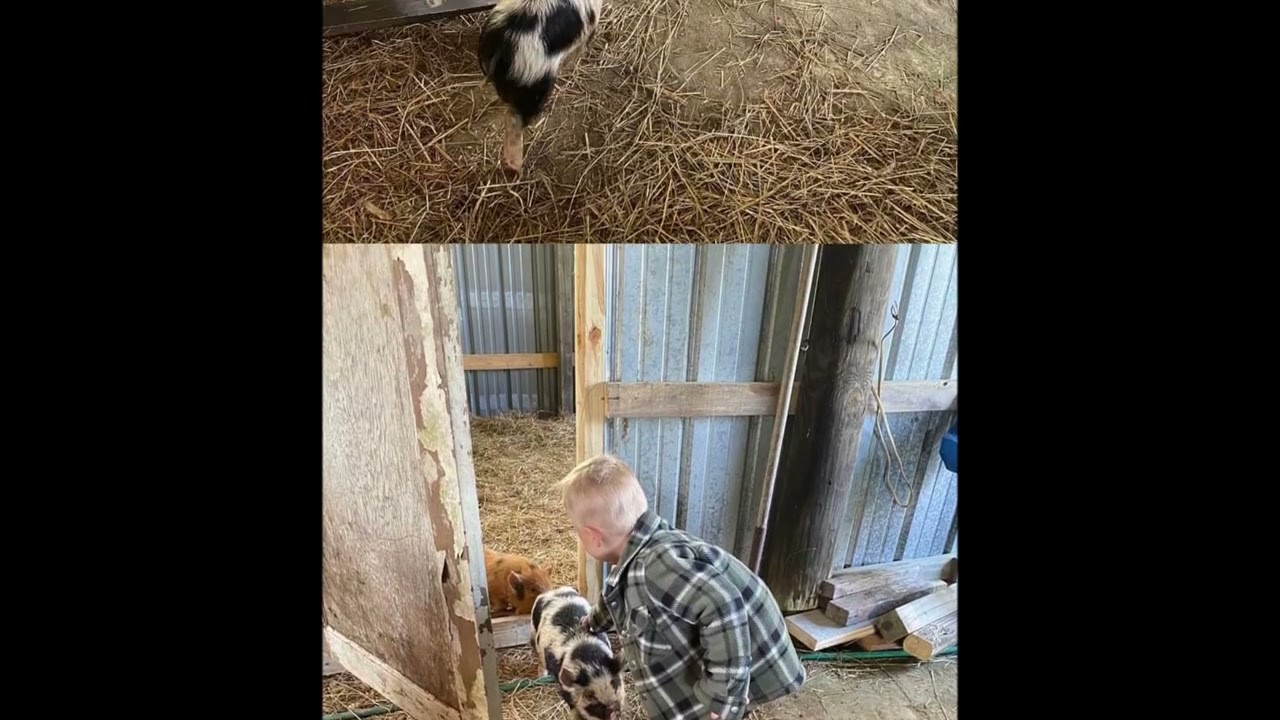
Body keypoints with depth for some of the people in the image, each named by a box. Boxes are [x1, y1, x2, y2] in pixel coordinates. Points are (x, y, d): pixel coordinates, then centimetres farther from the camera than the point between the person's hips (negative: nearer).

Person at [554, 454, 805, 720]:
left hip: (732, 683, -9)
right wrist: (592, 623, 45)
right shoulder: (636, 560, 2)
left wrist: (721, 698, -29)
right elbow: (615, 595, 24)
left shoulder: (660, 565, -33)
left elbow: (724, 609, -40)